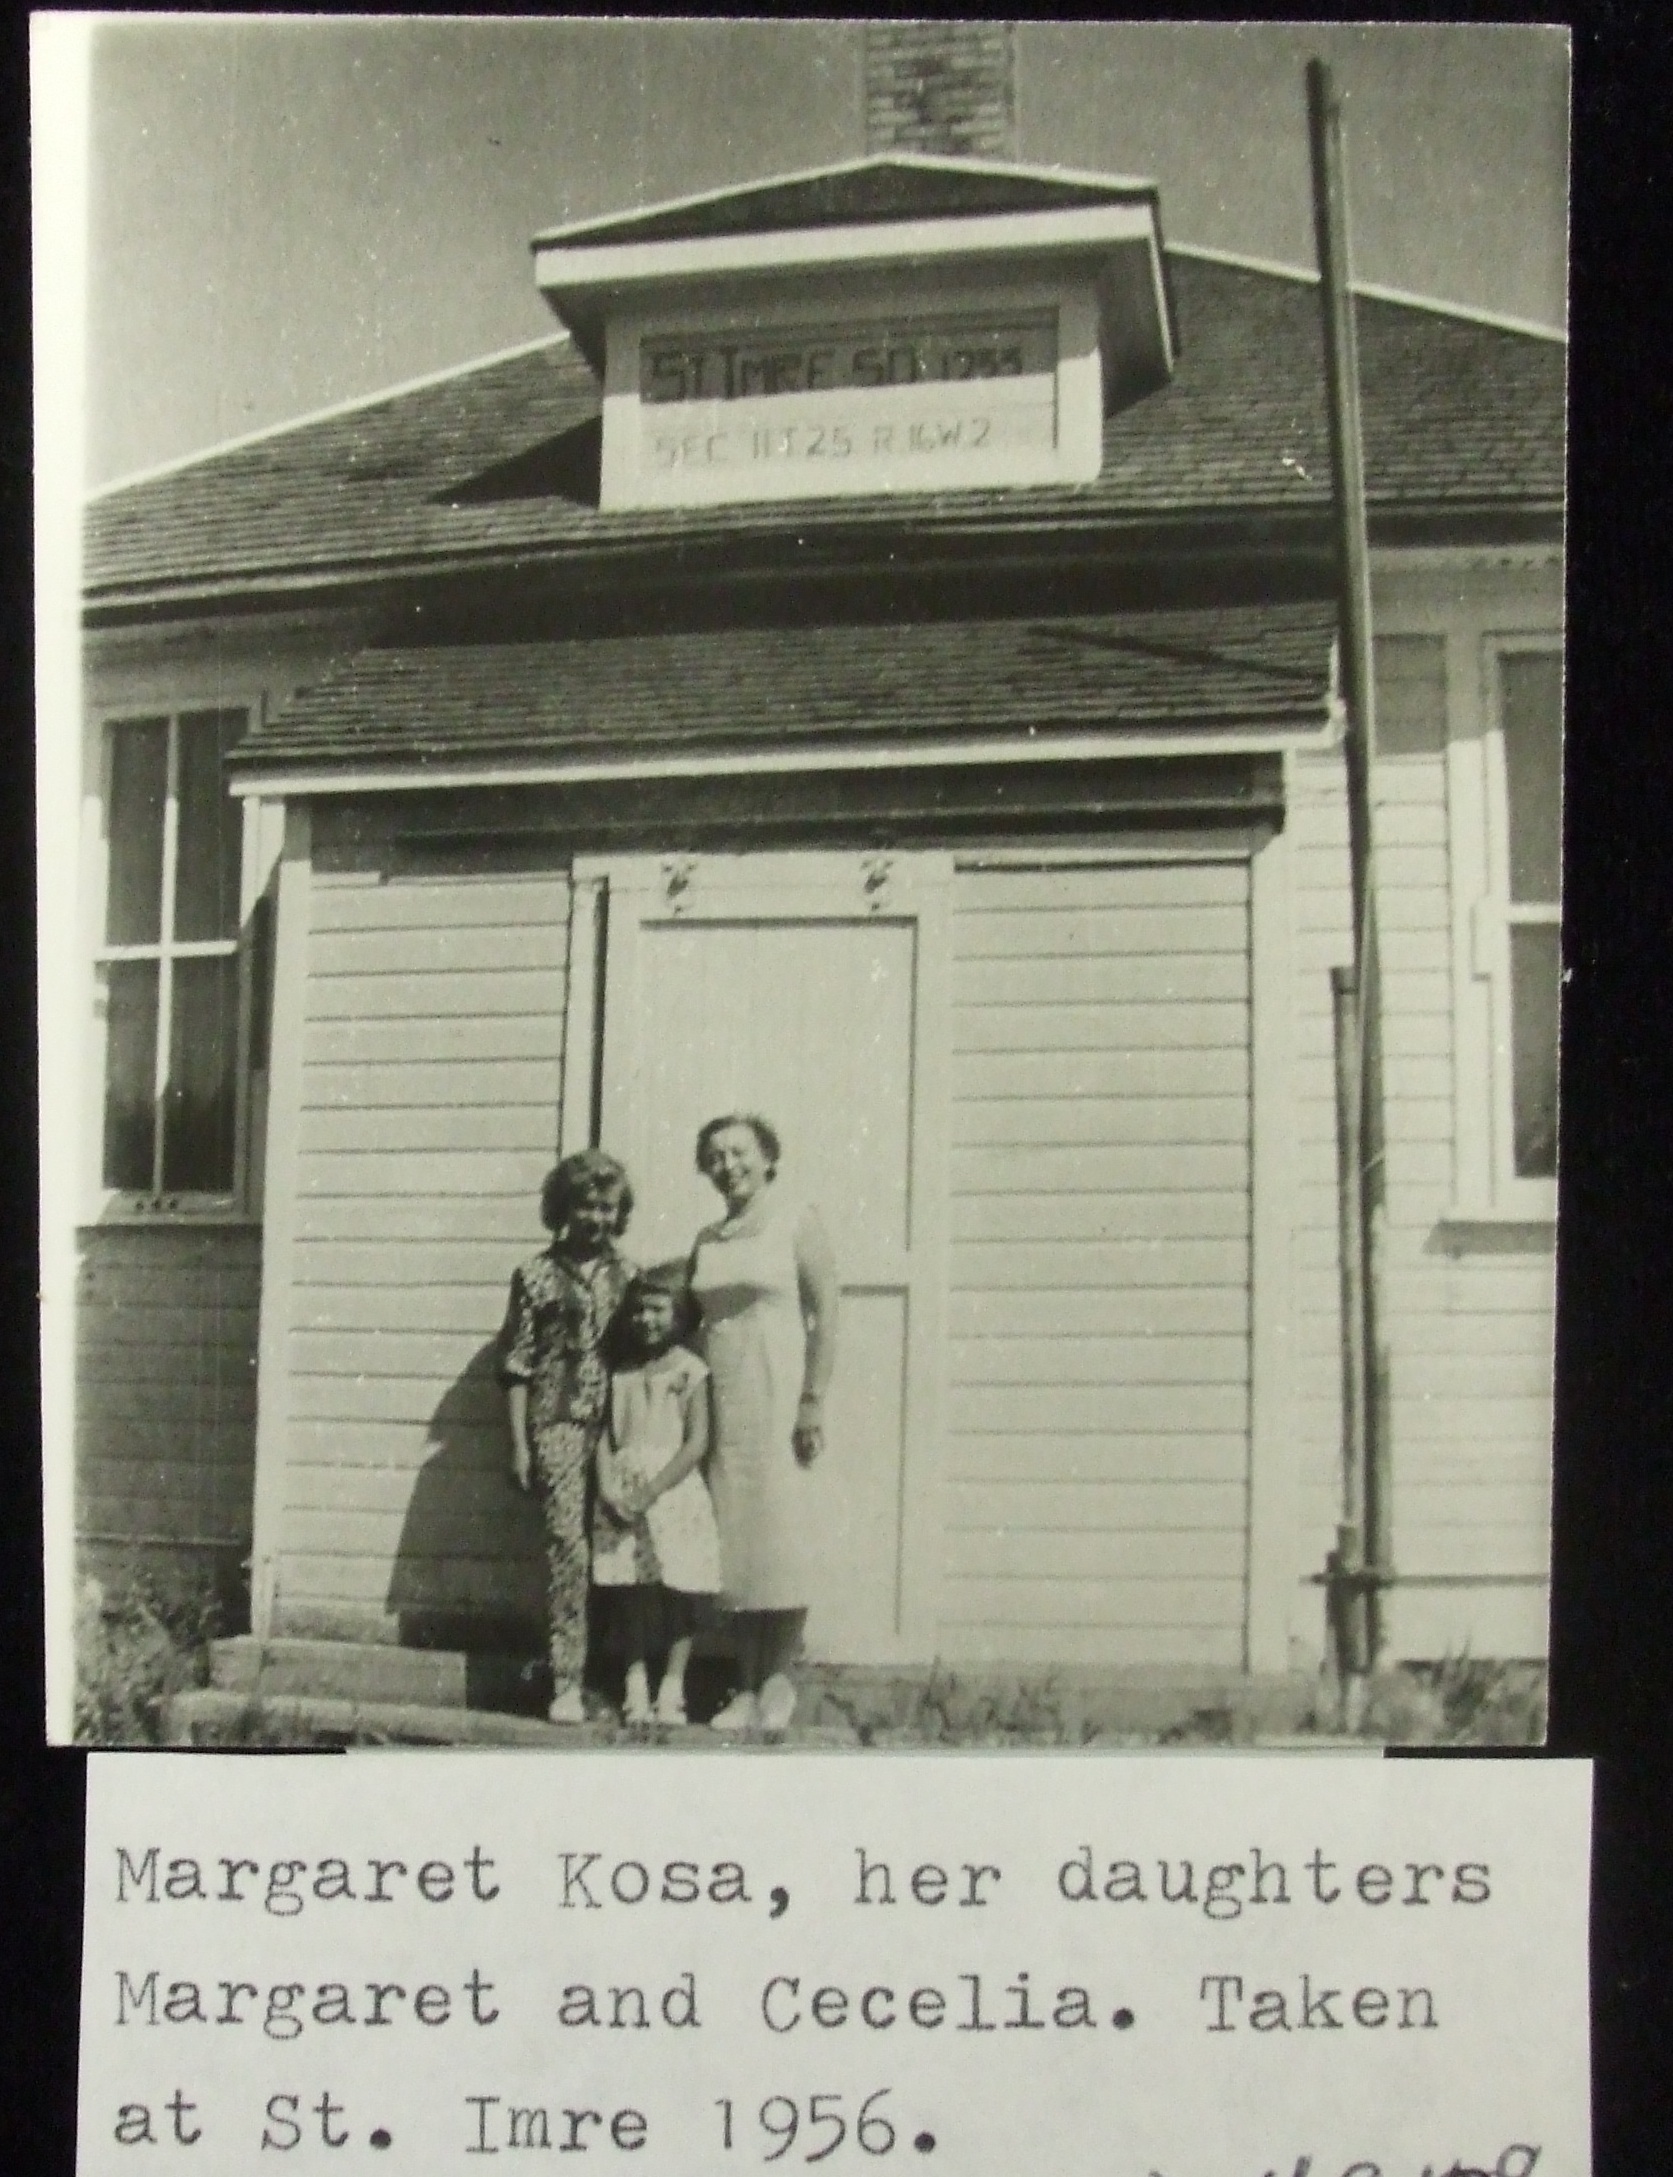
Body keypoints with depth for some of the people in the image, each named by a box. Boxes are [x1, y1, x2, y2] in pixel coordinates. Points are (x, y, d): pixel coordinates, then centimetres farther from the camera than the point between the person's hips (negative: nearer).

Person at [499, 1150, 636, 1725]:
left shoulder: (627, 1276, 11)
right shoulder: (536, 1277, 4)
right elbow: (516, 1365, 3)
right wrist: (518, 1444, -1)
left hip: (618, 1423, 3)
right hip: (558, 1423, -3)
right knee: (567, 1541, -11)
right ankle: (566, 1682, -10)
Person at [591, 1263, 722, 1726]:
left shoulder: (689, 1370, -3)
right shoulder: (622, 1372, 9)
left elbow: (697, 1443, -9)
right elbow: (606, 1435, 7)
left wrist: (650, 1491, -14)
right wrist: (608, 1489, -8)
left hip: (673, 1493, -3)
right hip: (622, 1497, 3)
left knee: (678, 1592, -1)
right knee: (629, 1593, 1)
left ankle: (671, 1691, 7)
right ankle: (636, 1690, 8)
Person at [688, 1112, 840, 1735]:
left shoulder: (797, 1224, -1)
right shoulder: (707, 1241, 14)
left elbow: (826, 1316, -5)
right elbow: (691, 1321, 17)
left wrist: (813, 1402, -13)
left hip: (778, 1397, -5)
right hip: (720, 1402, 5)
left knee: (781, 1539, -6)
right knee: (734, 1541, 3)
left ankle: (778, 1679, 4)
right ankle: (747, 1689, 7)